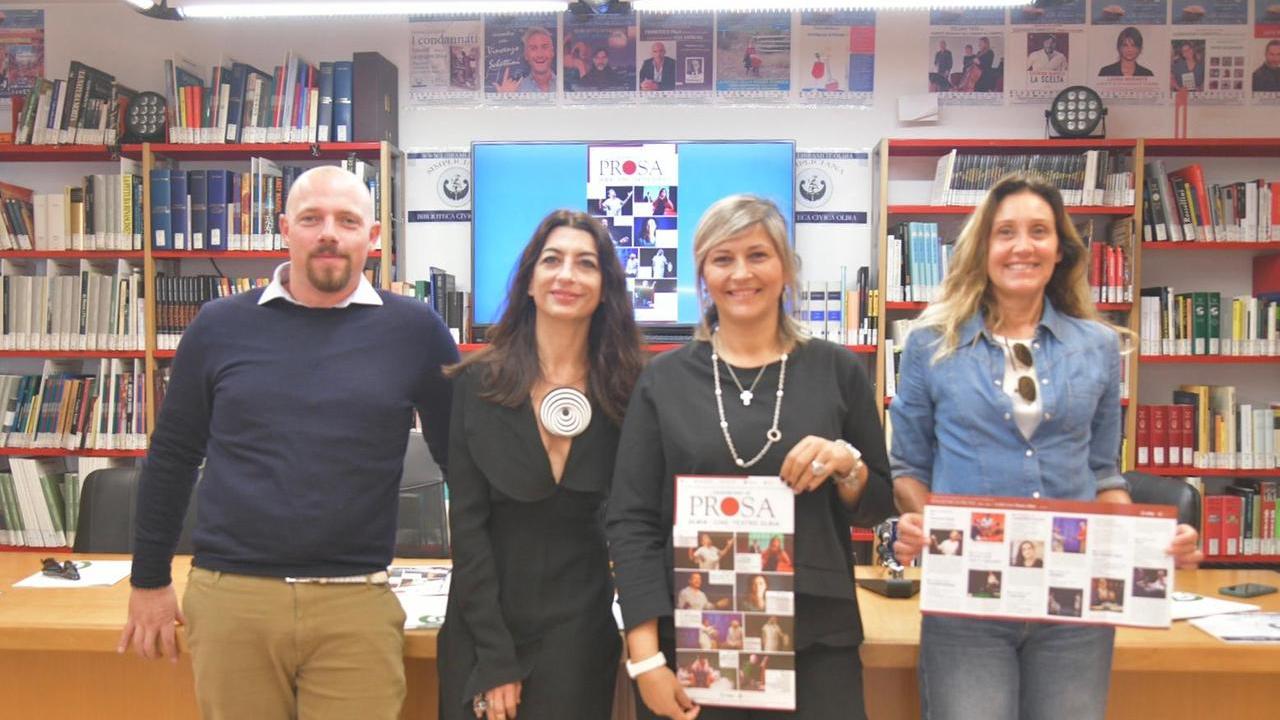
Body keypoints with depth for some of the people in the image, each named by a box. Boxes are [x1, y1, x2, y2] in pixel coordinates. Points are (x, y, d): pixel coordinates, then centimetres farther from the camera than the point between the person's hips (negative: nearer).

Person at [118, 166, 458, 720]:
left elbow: (461, 456, 6)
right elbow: (172, 457, 11)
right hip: (228, 596, 2)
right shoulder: (220, 327, 4)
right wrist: (149, 581, 14)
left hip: (357, 606, -1)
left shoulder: (415, 331, -1)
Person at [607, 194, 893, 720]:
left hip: (816, 641, 1)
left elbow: (879, 506, 9)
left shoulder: (836, 371, 4)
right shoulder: (664, 380, 2)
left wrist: (846, 464, -12)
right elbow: (631, 521, -1)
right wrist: (646, 655, -8)